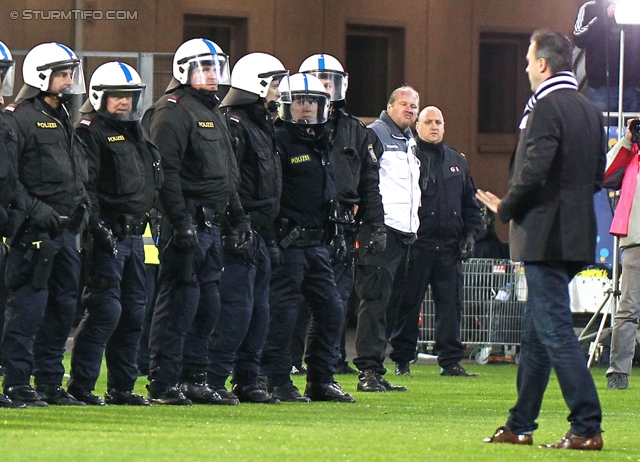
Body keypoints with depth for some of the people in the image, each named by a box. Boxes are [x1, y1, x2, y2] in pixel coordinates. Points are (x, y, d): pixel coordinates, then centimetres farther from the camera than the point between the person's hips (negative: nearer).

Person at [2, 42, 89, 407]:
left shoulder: (65, 121, 20)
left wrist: (82, 205, 15)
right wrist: (33, 208, -20)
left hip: (65, 228, 9)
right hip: (35, 230, -9)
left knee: (64, 305, 10)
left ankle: (51, 382, 17)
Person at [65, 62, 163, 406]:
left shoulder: (134, 132, 19)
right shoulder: (90, 132, -8)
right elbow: (84, 186, -17)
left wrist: (142, 217, 19)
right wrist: (98, 227, -23)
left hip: (132, 235, 9)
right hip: (107, 235, -9)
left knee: (133, 310, 10)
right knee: (105, 309, -12)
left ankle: (122, 387, 17)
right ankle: (80, 386, -8)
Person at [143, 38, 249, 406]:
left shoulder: (214, 113, 21)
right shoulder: (173, 111, -10)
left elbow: (227, 174, 28)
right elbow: (166, 171, -18)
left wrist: (238, 215, 22)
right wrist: (180, 220, -23)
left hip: (211, 223, 10)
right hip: (187, 220, -10)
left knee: (208, 303, 10)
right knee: (180, 300, -9)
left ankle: (195, 379, 17)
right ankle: (163, 385, -7)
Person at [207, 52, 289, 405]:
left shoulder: (262, 125, 20)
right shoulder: (233, 124, -12)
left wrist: (270, 239, 23)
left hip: (258, 237, 10)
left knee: (258, 311, 10)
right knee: (237, 308, -11)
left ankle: (247, 382, 15)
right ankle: (213, 381, -9)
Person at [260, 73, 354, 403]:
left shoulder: (323, 143, 17)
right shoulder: (279, 141, -10)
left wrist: (335, 234, 19)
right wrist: (272, 241, -23)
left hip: (317, 244, 8)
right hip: (288, 243, -8)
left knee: (330, 311, 8)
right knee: (282, 313, -5)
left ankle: (321, 381, 17)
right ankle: (277, 383, 1)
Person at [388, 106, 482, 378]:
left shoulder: (457, 161, 18)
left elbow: (470, 202, 24)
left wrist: (470, 233, 11)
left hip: (449, 246, 4)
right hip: (416, 245, -4)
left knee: (451, 304, 2)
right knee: (408, 304, 0)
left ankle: (451, 361, 6)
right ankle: (402, 360, 6)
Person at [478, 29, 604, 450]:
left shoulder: (547, 107, -15)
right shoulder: (590, 110, 13)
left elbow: (533, 173, -21)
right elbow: (598, 175, 16)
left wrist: (505, 208, -6)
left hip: (545, 236, -9)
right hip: (578, 235, 9)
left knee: (555, 330, -8)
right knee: (536, 331, 16)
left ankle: (587, 427, -11)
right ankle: (520, 426, 21)